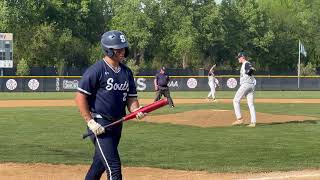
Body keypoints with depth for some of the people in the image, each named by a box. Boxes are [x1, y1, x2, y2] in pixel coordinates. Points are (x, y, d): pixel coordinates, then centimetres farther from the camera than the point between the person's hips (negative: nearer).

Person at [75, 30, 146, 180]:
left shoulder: (127, 72, 11)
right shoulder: (96, 70, -11)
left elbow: (131, 97, 13)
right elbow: (80, 97, -12)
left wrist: (136, 110, -9)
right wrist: (90, 122, -17)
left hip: (117, 125, 7)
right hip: (100, 125, -7)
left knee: (100, 164, 18)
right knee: (114, 166, -13)